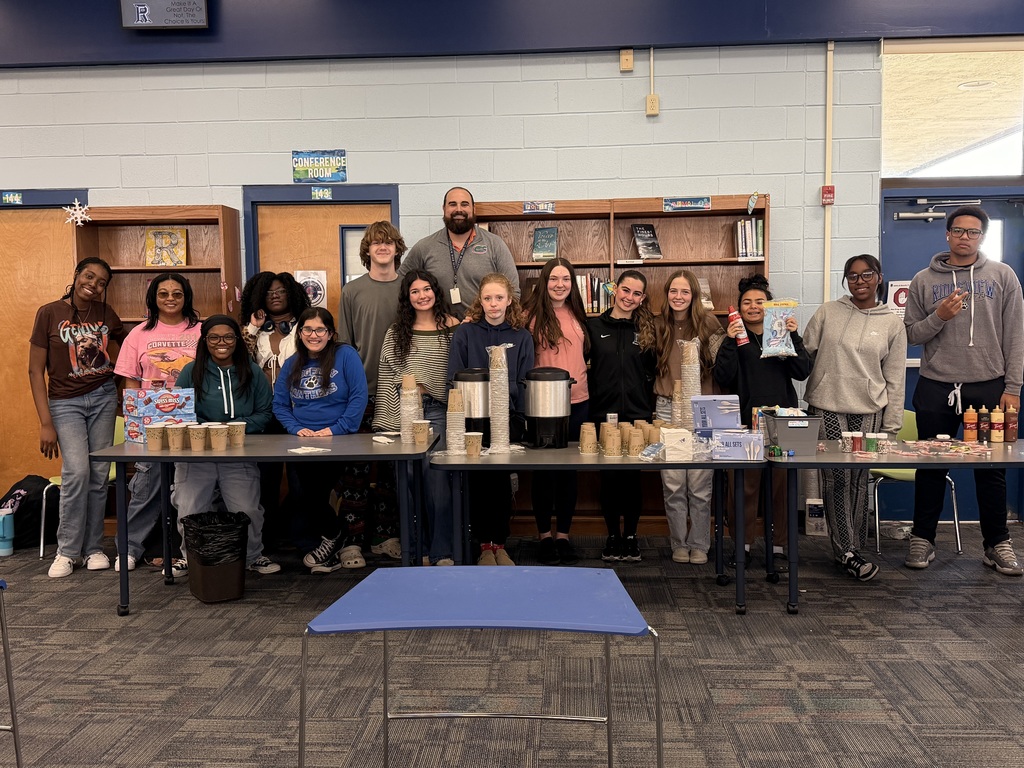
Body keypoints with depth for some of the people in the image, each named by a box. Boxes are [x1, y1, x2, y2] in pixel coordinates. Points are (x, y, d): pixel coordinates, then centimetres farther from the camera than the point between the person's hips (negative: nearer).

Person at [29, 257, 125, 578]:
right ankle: (67, 551, -1)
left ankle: (93, 547, 15)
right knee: (77, 471, -16)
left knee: (99, 475, 3)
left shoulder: (106, 314, 3)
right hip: (65, 403, -3)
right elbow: (36, 371, -6)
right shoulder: (49, 313, -6)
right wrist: (46, 423, -11)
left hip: (103, 398, 3)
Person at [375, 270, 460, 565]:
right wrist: (383, 419, 6)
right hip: (402, 410, 3)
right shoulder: (396, 332, 11)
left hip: (436, 410, -3)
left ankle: (442, 551, 0)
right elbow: (385, 377, 10)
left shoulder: (452, 327, 3)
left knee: (435, 477, -9)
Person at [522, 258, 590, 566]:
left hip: (577, 403, 4)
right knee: (543, 471, 5)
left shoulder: (578, 316, 11)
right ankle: (545, 536, 18)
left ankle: (563, 535, 21)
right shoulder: (532, 315, -4)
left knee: (569, 471, 10)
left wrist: (579, 380, 11)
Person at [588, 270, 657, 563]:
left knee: (632, 477, 5)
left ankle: (630, 536, 20)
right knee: (609, 478, 6)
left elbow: (653, 373, 8)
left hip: (637, 416, 1)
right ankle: (613, 536, 20)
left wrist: (649, 410, 1)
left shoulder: (647, 330, 7)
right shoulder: (594, 327, 4)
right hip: (603, 415, 0)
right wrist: (589, 403, -1)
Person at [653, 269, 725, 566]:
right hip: (668, 409, 2)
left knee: (700, 485, 3)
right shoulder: (659, 326, 7)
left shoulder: (708, 323, 0)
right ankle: (679, 544, 20)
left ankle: (699, 544, 19)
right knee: (672, 484, 5)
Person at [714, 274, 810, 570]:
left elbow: (803, 372, -1)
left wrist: (793, 336, -10)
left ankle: (777, 546, 16)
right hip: (745, 421, -2)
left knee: (781, 485, 4)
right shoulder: (735, 337, 6)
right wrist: (730, 342, -16)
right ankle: (742, 543, 12)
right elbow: (724, 378, -8)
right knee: (746, 486, -1)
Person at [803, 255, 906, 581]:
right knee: (836, 478, -4)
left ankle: (852, 546, 15)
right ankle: (847, 552, 3)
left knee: (859, 479, 3)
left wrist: (890, 425, 4)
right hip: (827, 407, -1)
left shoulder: (892, 324, 8)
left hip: (869, 412, 1)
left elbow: (895, 380, 8)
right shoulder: (827, 313, 6)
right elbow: (805, 354, 7)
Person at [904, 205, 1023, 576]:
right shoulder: (924, 280, 5)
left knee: (992, 468, 8)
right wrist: (939, 317, -14)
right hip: (936, 388, 0)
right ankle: (923, 539, 19)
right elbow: (910, 334, 4)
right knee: (931, 467, 8)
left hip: (989, 387, 0)